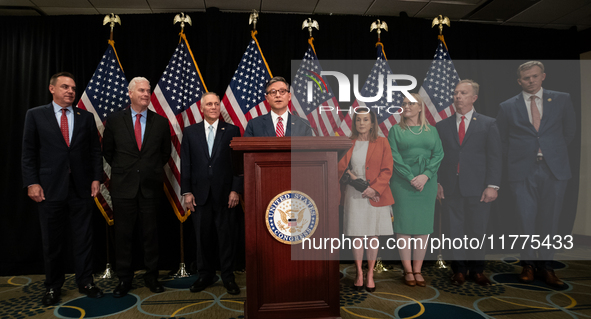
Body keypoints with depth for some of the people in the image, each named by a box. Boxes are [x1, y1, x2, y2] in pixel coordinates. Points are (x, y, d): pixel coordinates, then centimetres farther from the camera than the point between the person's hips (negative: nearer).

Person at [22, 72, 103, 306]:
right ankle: (53, 286, 24)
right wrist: (32, 183, -6)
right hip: (51, 188, -1)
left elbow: (95, 151, 8)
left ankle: (85, 282, 19)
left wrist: (96, 178, 0)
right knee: (52, 241, 9)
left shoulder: (86, 117, 9)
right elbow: (29, 152, 1)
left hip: (81, 188, 1)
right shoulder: (35, 115, 4)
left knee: (84, 238, 6)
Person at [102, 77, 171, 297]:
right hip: (123, 187, 0)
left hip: (150, 187, 0)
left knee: (150, 234, 7)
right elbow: (108, 151, 13)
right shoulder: (114, 120, 2)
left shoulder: (160, 122, 3)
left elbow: (165, 153, 14)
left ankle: (152, 276, 21)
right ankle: (124, 279, 20)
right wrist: (121, 170, 12)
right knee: (123, 235, 7)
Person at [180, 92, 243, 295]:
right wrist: (186, 192, 1)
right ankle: (205, 275, 25)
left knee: (227, 237, 5)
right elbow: (186, 164, 7)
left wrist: (236, 190, -6)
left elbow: (238, 163, 1)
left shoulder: (232, 131, 4)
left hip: (225, 194, -1)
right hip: (200, 194, 2)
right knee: (203, 237, 9)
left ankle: (228, 277, 19)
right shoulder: (190, 132, 9)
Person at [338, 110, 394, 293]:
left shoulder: (382, 143, 3)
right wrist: (353, 178, -12)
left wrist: (374, 188, -13)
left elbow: (387, 170, -2)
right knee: (357, 235, 4)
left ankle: (370, 274, 17)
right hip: (354, 195, 1)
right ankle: (359, 274, 16)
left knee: (373, 236, 5)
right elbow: (341, 168, 3)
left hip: (376, 195, 0)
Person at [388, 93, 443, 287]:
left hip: (427, 182, 2)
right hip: (402, 182, -2)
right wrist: (411, 178, -13)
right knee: (404, 224, -2)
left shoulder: (432, 131, 12)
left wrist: (425, 175, -12)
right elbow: (394, 156, -4)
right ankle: (408, 271, 7)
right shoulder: (396, 130, 5)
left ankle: (418, 270, 12)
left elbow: (438, 154, 2)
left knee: (423, 226, 3)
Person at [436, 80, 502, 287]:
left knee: (477, 231, 7)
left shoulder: (488, 124, 5)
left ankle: (477, 270, 23)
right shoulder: (442, 126, 11)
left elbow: (495, 157, 0)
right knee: (454, 231, 6)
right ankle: (459, 270, 20)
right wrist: (437, 182, 0)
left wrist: (492, 185, -8)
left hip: (478, 189, -1)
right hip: (451, 189, 2)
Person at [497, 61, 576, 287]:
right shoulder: (507, 107, 5)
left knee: (550, 218, 5)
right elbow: (502, 141, 11)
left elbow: (569, 131, 17)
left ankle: (545, 265, 19)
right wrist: (516, 160, 6)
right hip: (523, 171, -1)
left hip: (554, 169, 1)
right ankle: (528, 264, 16)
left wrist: (554, 151, 12)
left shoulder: (562, 100, 8)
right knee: (526, 219, -1)